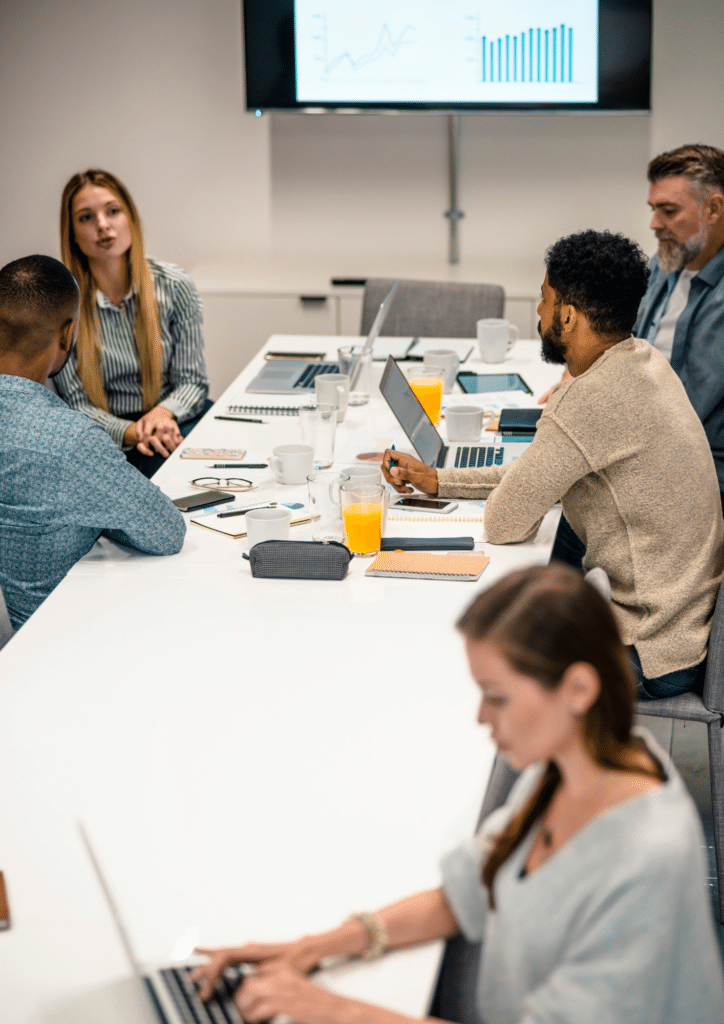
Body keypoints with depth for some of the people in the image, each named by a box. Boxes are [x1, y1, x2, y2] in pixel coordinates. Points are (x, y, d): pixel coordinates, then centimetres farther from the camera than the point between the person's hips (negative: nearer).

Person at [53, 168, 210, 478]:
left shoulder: (174, 286, -1)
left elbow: (192, 380, 3)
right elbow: (75, 403, -5)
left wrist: (163, 413, -21)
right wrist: (131, 433, -24)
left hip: (174, 419, 2)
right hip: (105, 437, -1)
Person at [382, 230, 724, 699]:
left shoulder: (589, 401, -26)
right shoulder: (645, 361, 4)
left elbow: (503, 524, -19)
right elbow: (541, 476, 15)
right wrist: (437, 479, 13)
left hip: (654, 657, -8)